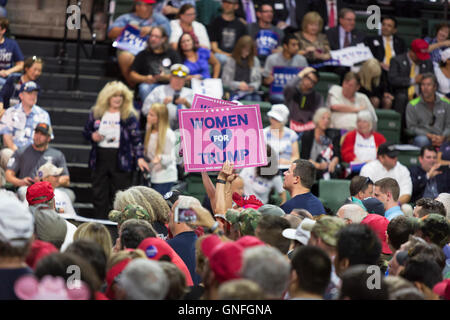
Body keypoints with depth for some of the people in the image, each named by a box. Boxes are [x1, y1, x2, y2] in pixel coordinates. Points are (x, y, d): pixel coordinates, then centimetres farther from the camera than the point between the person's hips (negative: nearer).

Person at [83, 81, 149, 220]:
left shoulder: (129, 116, 0)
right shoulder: (96, 113, 8)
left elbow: (136, 138, -3)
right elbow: (86, 132, 16)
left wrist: (140, 157, -14)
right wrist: (92, 136, -7)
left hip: (121, 160, -3)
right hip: (100, 158, 3)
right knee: (99, 194, 6)